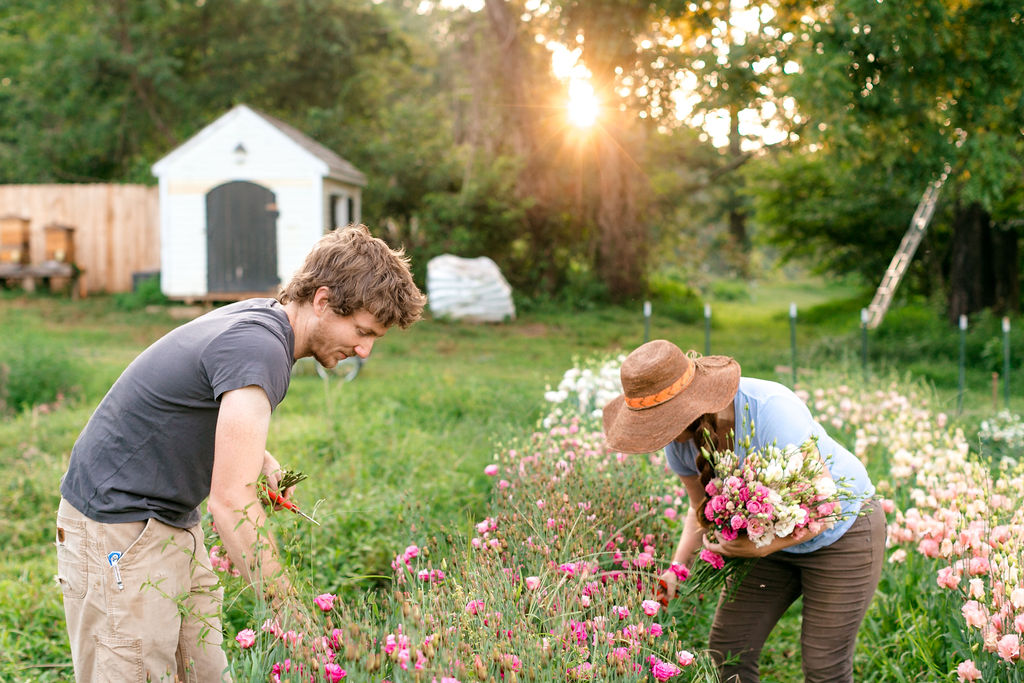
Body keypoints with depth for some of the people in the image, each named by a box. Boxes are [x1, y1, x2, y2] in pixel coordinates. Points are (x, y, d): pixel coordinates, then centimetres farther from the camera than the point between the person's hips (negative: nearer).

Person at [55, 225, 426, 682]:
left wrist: (262, 462, 7)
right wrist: (288, 611, -28)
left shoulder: (260, 318, 6)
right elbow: (232, 499, -29)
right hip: (118, 525, -10)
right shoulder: (258, 349, -24)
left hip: (172, 522, 10)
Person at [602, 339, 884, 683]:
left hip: (841, 534, -6)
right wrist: (677, 567, -14)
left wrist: (763, 547, -37)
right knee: (727, 652, 1)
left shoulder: (771, 410, -35)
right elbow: (702, 509, 2)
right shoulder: (680, 439, -15)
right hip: (773, 535, 6)